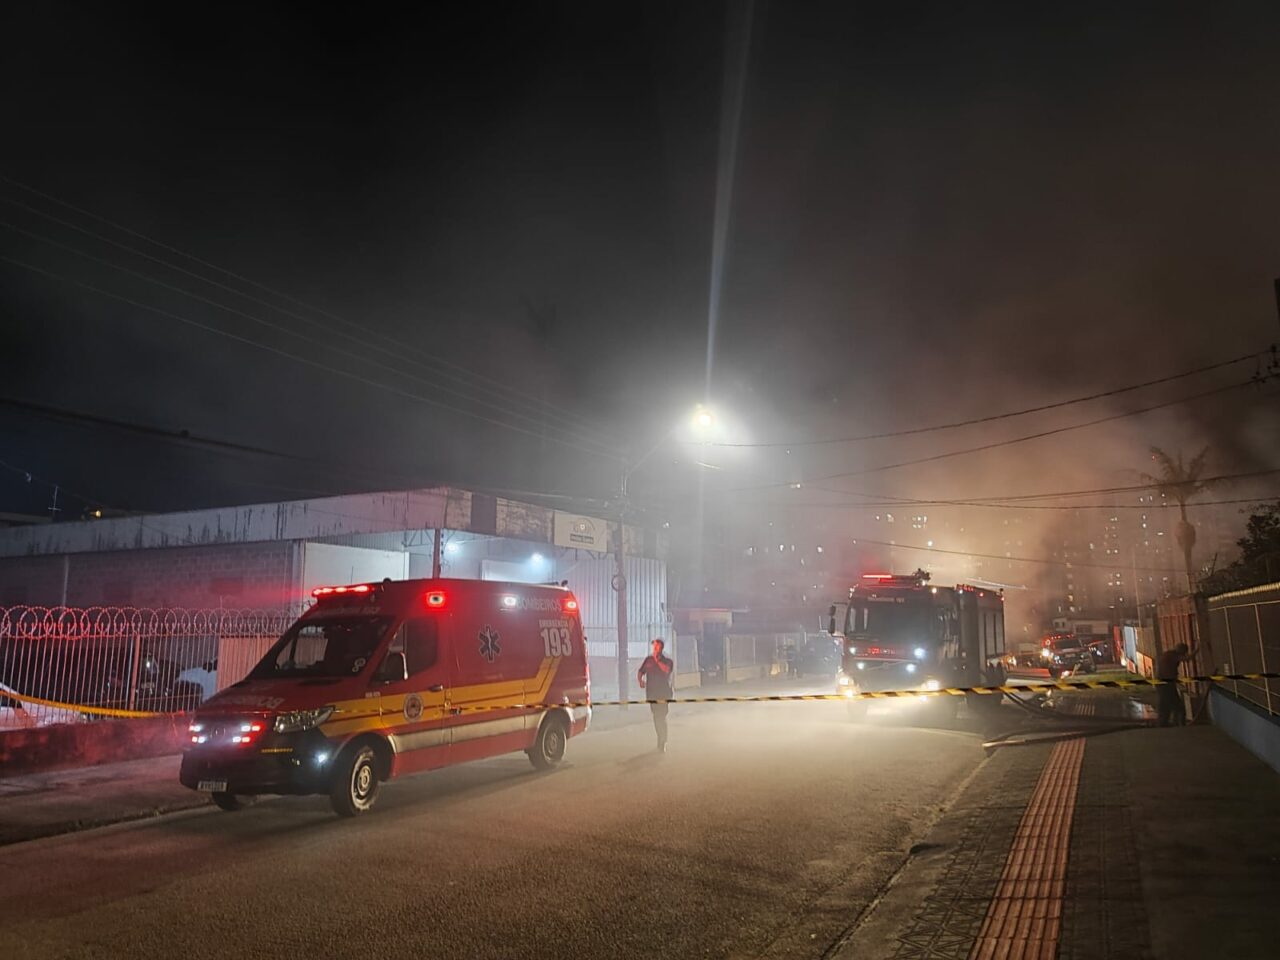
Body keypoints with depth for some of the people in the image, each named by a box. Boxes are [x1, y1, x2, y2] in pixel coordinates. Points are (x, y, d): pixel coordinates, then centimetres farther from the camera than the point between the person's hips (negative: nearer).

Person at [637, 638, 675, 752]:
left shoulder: (667, 661, 1)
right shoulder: (648, 659, 9)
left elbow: (667, 671, -18)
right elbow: (640, 672, 12)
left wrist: (658, 660, -14)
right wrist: (640, 681, -7)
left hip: (664, 693, -3)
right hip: (652, 693, 3)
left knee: (662, 717, -11)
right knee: (656, 717, 9)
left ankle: (663, 744, -8)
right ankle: (661, 741, 23)